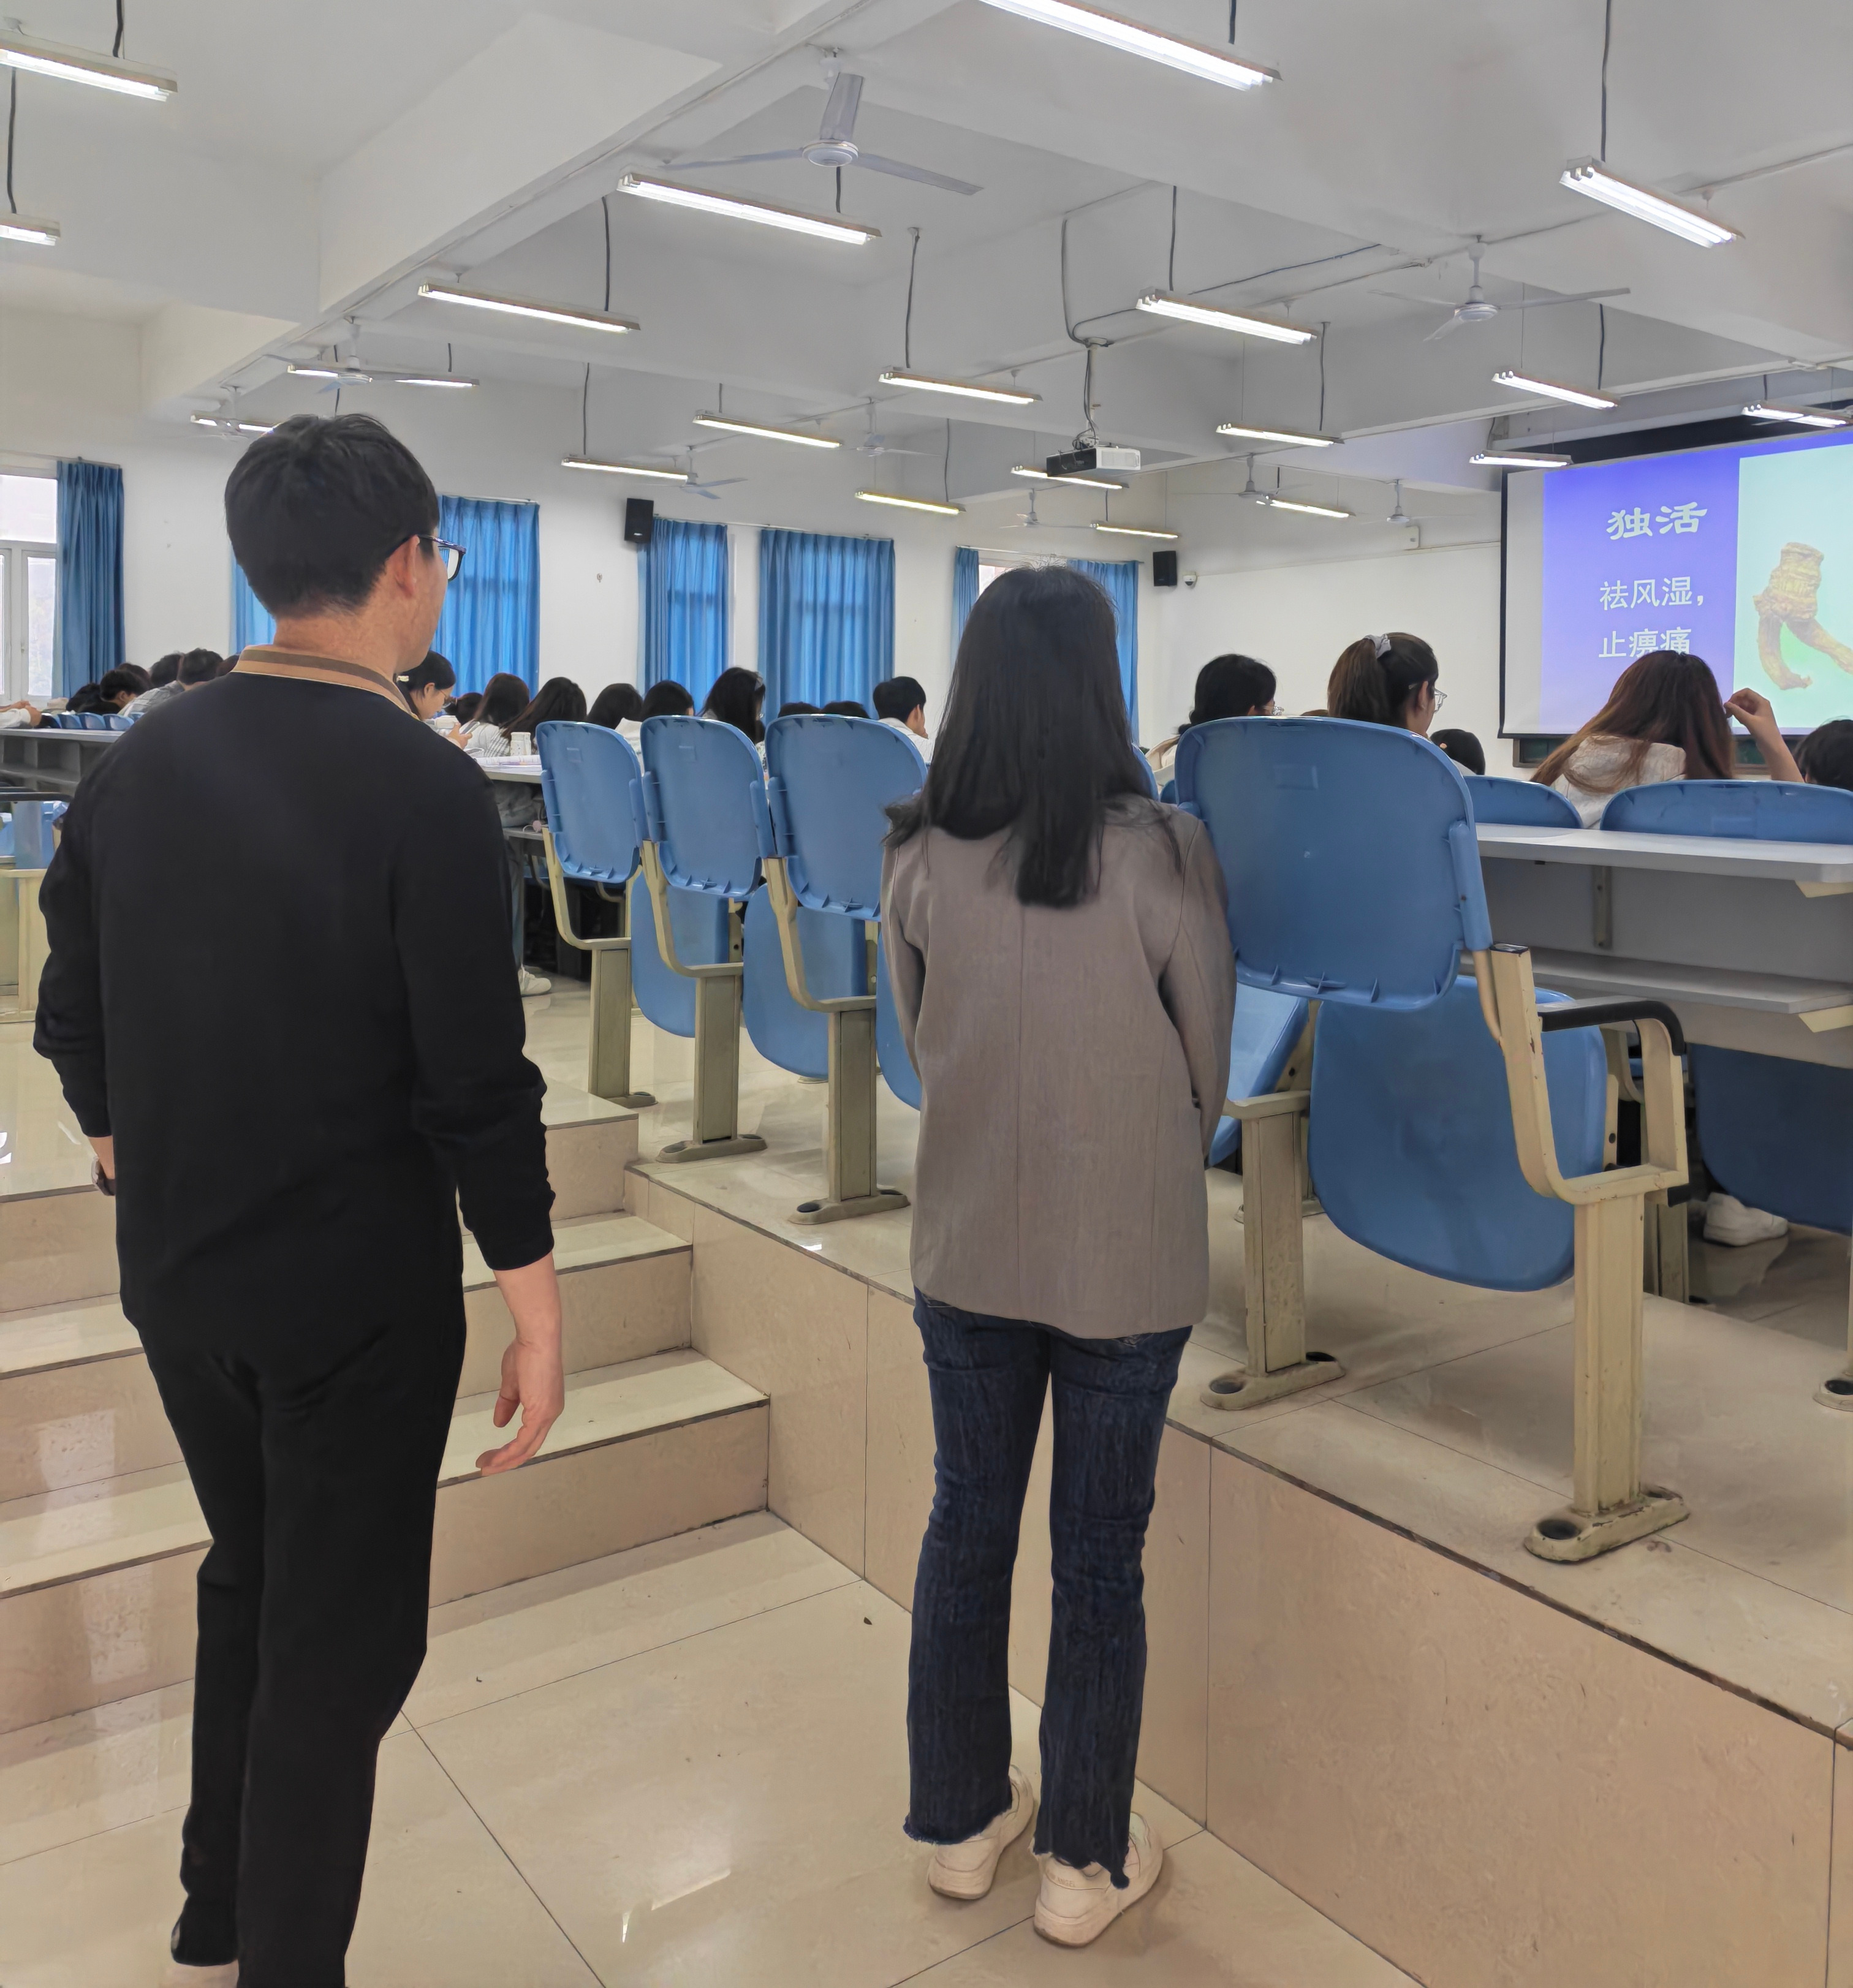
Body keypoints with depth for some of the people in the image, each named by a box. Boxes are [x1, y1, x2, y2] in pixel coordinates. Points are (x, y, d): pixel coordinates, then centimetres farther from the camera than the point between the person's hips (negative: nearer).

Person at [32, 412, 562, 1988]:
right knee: (340, 1643, 9)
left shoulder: (139, 761, 1)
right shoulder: (423, 789, -18)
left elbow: (73, 1016, 8)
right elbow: (476, 1078, -19)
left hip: (174, 1268, 7)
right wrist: (534, 1299, -10)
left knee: (249, 1582, 25)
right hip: (355, 1292, -7)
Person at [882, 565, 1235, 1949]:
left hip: (966, 1247, 3)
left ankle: (962, 1821, 36)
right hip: (1127, 1260, -2)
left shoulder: (919, 859, -8)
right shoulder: (1165, 855, -15)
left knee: (967, 1524, 18)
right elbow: (1211, 1066, -3)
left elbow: (919, 1049, 5)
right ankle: (1086, 1862, 29)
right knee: (1100, 1553, 12)